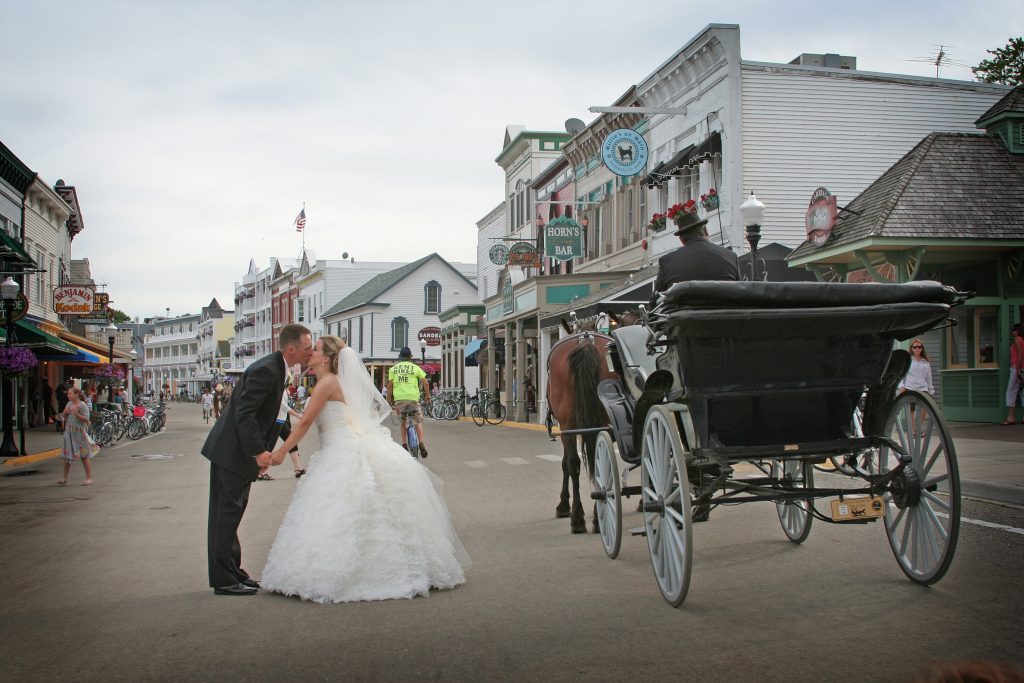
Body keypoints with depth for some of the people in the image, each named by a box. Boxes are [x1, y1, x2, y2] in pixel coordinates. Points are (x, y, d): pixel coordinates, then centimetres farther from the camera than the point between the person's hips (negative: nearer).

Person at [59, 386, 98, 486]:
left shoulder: (82, 405, -11)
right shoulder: (69, 404, 9)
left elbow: (86, 419, -17)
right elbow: (64, 417, 16)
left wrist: (76, 414, -27)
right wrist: (65, 413, -5)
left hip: (79, 433, -6)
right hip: (69, 433, 7)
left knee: (84, 456, 0)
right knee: (67, 456, 9)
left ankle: (89, 478, 6)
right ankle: (65, 479, 16)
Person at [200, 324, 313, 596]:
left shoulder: (276, 369, 9)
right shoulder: (266, 370, -21)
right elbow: (243, 413, -26)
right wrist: (258, 451, -24)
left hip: (239, 452, 10)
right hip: (231, 452, -10)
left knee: (231, 513, 16)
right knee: (226, 514, -2)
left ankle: (232, 572, 25)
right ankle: (223, 579, 4)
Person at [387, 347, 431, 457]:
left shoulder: (393, 368, 9)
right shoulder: (415, 367, 5)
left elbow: (390, 385, 4)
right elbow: (425, 383, 4)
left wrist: (389, 401, 11)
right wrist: (428, 396, 17)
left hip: (399, 399, 1)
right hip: (413, 398, -1)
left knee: (403, 422, 18)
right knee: (418, 422, 10)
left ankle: (404, 444, 11)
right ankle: (421, 443, -8)